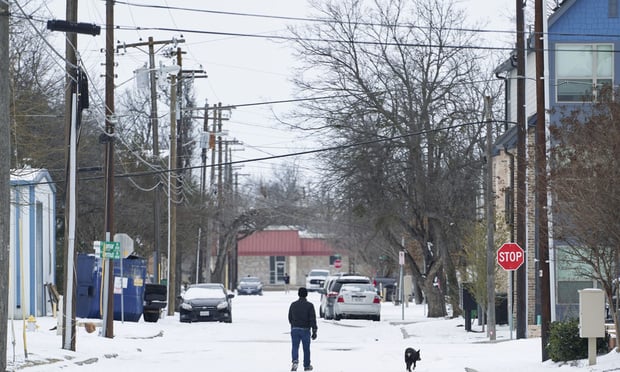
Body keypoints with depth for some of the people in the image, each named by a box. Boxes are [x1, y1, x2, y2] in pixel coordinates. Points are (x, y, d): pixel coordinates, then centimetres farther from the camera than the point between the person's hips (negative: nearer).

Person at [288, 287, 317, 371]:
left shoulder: (293, 305, 3)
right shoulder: (309, 305, -7)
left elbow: (290, 318, 13)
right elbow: (313, 319, -12)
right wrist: (314, 331, -10)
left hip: (295, 329, 2)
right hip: (305, 330, -2)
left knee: (295, 347, 2)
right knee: (306, 348, 11)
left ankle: (295, 361, -23)